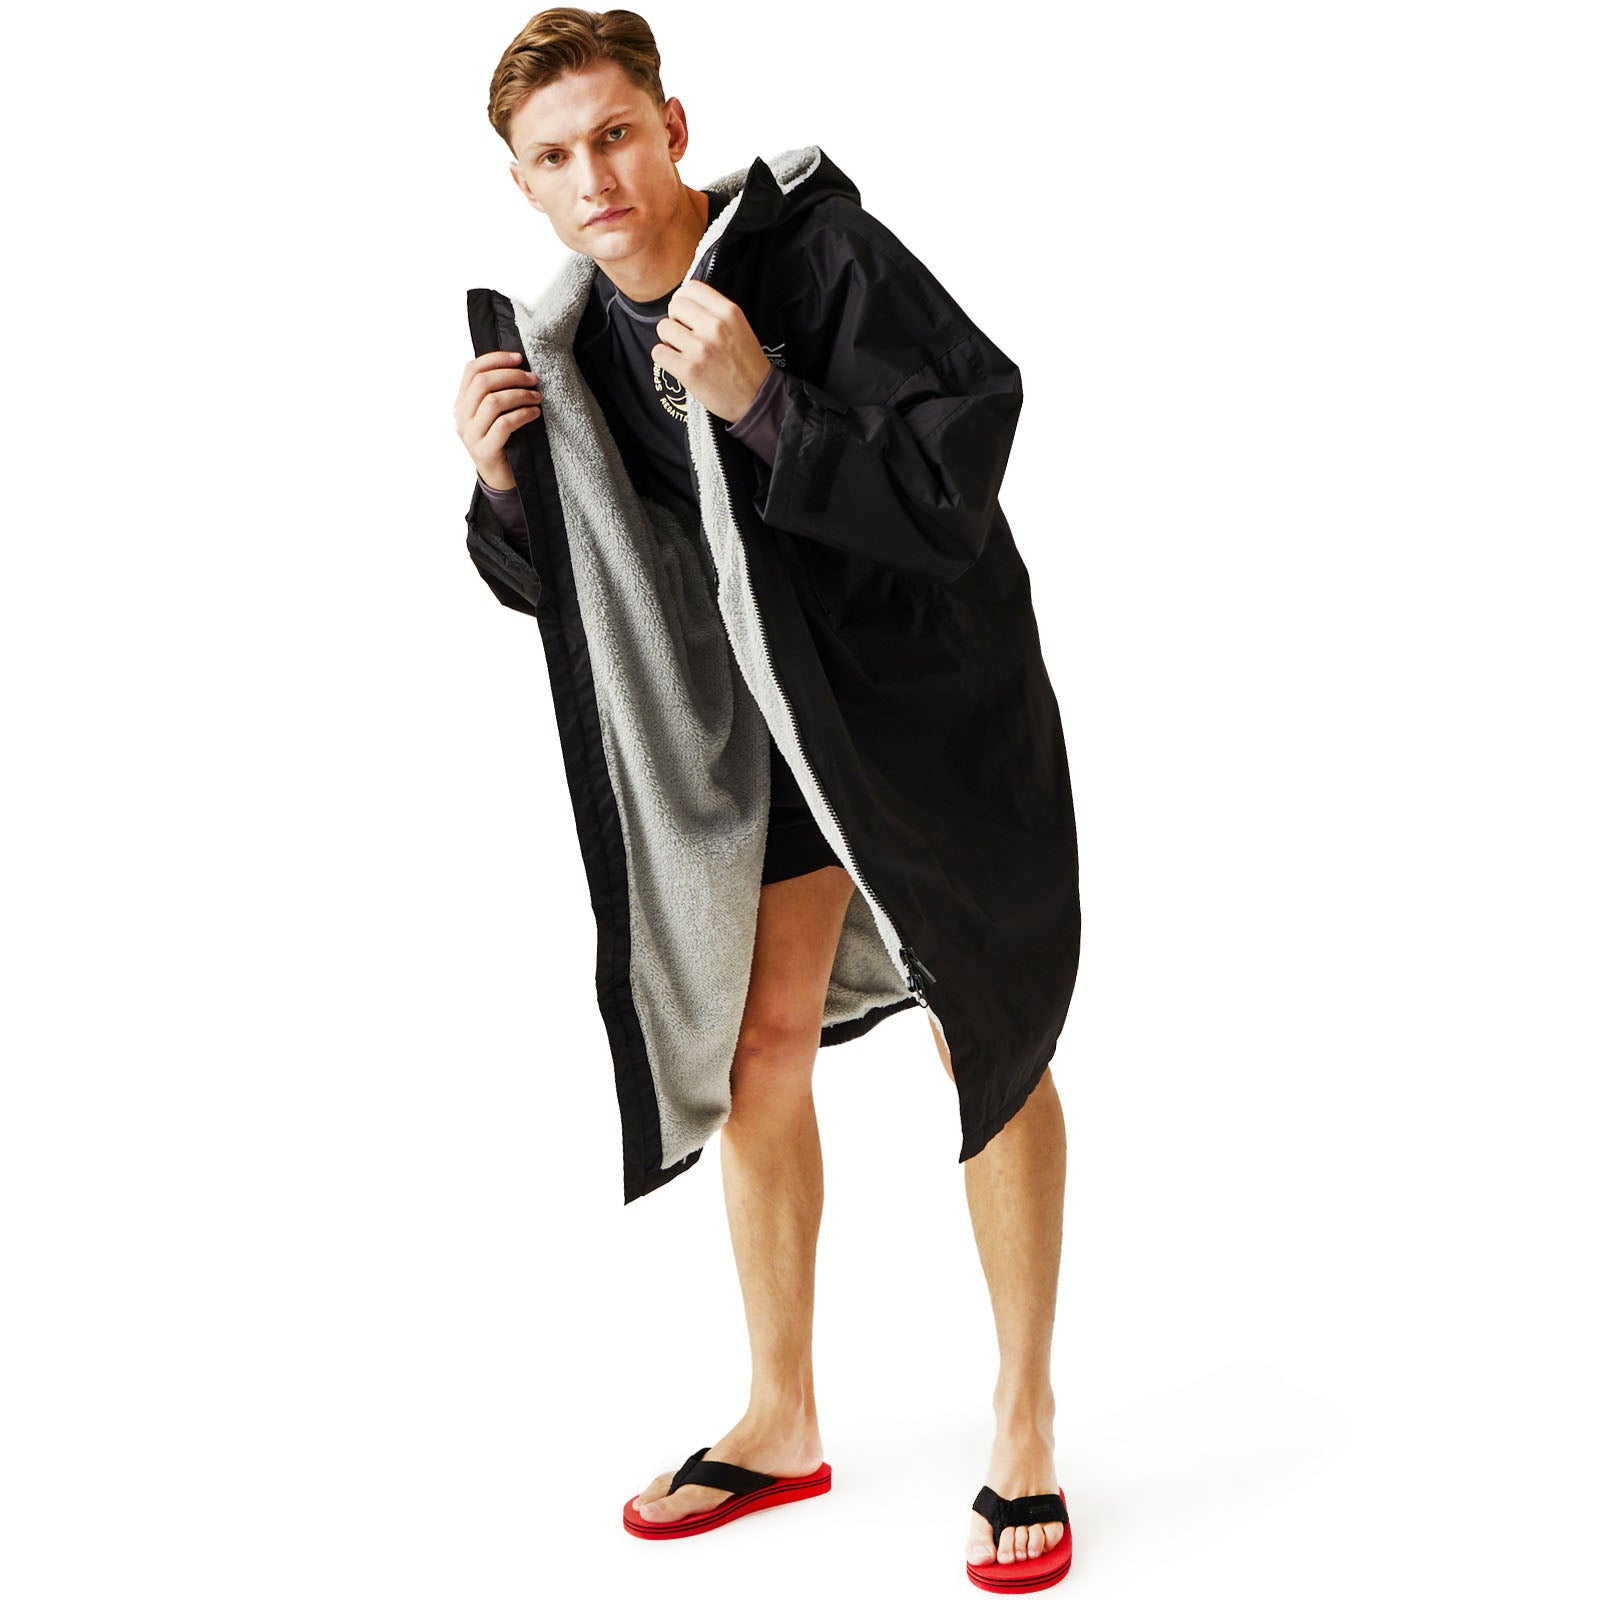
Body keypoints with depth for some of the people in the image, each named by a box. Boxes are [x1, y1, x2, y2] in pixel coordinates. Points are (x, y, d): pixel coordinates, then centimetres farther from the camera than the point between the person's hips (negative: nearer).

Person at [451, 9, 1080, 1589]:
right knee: (759, 1044, 8)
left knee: (984, 1036, 2)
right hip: (765, 715, 6)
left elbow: (960, 475, -27)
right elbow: (558, 584, 5)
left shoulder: (818, 249, -23)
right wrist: (502, 483, -15)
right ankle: (782, 1420, 25)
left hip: (933, 690, -5)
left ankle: (1024, 1430, 17)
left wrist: (762, 402, -36)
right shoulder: (565, 335, -5)